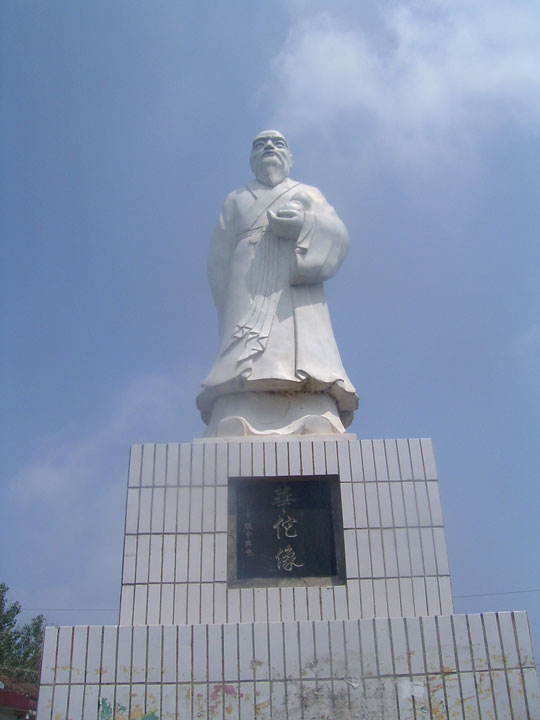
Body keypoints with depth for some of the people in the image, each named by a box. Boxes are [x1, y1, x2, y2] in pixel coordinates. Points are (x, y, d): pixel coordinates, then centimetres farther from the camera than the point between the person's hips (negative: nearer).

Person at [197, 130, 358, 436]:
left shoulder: (310, 194, 33)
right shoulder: (237, 200, 33)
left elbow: (340, 237, 13)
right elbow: (218, 262, 18)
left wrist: (305, 224, -9)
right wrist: (231, 310, -1)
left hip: (300, 300, 0)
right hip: (248, 295, 1)